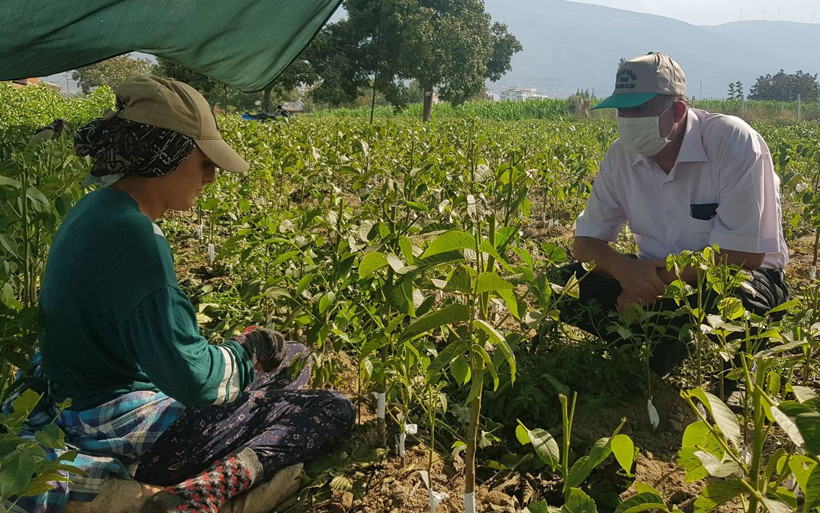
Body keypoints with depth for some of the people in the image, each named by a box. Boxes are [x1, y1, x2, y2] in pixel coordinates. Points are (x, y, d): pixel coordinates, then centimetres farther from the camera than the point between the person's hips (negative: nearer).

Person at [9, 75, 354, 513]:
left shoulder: (95, 210, 5)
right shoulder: (134, 238, -27)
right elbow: (194, 380, -28)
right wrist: (247, 353, -7)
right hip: (126, 430, -10)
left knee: (290, 358, 21)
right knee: (334, 411, -6)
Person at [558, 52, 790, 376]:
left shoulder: (733, 142, -21)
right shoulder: (621, 156, -6)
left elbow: (744, 253, -23)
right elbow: (585, 242, -3)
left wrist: (658, 281, -28)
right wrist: (624, 267, -26)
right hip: (659, 279, 4)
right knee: (566, 282, -15)